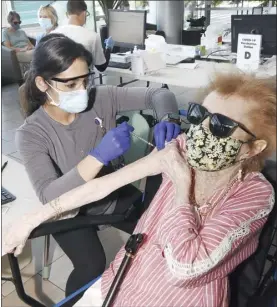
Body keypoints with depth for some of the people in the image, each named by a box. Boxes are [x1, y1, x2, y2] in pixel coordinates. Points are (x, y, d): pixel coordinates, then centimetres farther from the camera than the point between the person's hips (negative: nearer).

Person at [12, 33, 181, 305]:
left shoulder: (101, 98, -15)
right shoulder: (30, 134, -22)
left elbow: (157, 94, -13)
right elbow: (49, 196, -34)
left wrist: (167, 120, -37)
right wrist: (98, 156, -46)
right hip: (70, 210, -3)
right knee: (92, 266, -23)